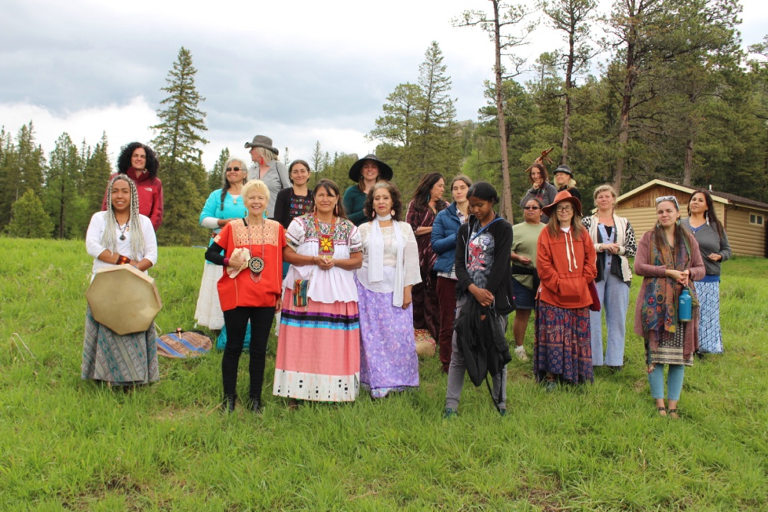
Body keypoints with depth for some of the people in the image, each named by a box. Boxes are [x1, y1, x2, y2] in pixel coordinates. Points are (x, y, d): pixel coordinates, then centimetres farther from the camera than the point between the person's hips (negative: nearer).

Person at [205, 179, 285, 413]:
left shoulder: (276, 228, 7)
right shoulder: (232, 227, 1)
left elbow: (281, 262, 12)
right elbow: (210, 253, 2)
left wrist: (279, 293, 10)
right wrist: (229, 262, -17)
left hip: (266, 297, 2)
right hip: (236, 296, -2)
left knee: (259, 349, 8)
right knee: (233, 347, 7)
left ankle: (255, 398, 20)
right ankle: (229, 397, 19)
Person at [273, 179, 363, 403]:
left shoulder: (349, 228, 9)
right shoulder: (300, 223, 4)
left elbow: (357, 260, 8)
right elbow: (286, 254, -2)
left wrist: (335, 262, -10)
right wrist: (314, 260, -13)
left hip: (338, 292, 2)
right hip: (305, 290, -1)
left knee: (334, 342, 1)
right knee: (303, 341, -2)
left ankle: (335, 392, 10)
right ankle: (299, 392, 5)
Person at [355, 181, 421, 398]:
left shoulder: (405, 229, 8)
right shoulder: (364, 229, 7)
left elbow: (411, 261, 6)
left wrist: (407, 290, -1)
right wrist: (356, 290, -1)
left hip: (395, 289, 0)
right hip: (369, 288, 0)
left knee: (399, 335, -3)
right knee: (372, 336, -1)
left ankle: (398, 379, 11)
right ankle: (378, 383, 5)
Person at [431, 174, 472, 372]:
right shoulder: (443, 216, 6)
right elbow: (435, 244, -2)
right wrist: (458, 237, -13)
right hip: (449, 275, -1)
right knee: (448, 323, 3)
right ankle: (447, 364, 13)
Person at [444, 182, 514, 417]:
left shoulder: (503, 229, 0)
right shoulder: (465, 229, 12)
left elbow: (500, 266, -9)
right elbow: (459, 264, 3)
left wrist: (485, 296, -16)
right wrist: (474, 289, -14)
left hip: (494, 297, -3)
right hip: (467, 296, 4)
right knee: (458, 350, -1)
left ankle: (500, 402, 13)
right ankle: (451, 404, 3)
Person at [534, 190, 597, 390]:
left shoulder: (582, 233, 10)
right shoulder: (547, 233, -1)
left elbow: (590, 259, 11)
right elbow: (543, 264, -5)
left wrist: (583, 281, -1)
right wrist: (559, 284, -10)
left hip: (578, 297, 4)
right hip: (552, 296, -4)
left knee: (578, 335, 8)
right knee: (552, 335, -6)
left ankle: (575, 376, 20)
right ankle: (550, 376, 2)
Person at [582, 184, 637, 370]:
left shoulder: (624, 223, 14)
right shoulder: (587, 222, 7)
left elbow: (634, 249, 9)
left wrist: (618, 249, -9)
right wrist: (601, 247, -13)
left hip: (618, 273, 2)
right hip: (594, 272, -2)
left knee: (617, 316, 3)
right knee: (592, 314, -3)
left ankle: (614, 358, 11)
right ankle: (592, 357, 5)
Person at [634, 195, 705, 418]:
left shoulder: (688, 239, 13)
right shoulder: (649, 238, 6)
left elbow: (701, 269, 13)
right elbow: (639, 267, -5)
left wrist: (689, 273, -9)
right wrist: (668, 272, -13)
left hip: (682, 302, 2)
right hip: (655, 302, -2)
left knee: (679, 354, 2)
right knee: (655, 352, -3)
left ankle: (673, 404, 10)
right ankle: (659, 403, 7)